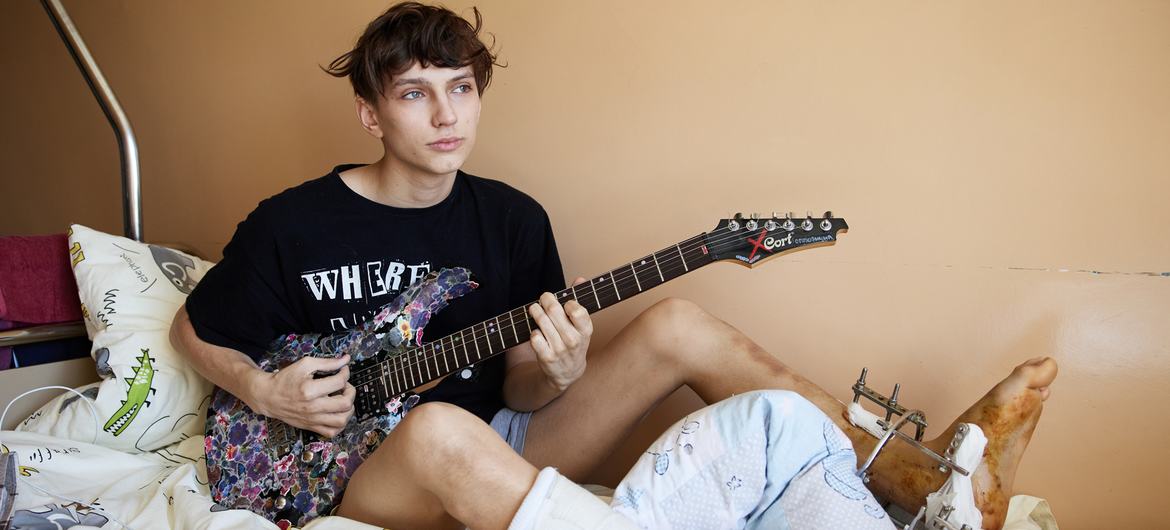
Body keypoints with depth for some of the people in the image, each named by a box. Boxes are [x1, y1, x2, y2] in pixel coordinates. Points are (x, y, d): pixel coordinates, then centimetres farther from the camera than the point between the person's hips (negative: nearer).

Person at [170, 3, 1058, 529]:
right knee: (440, 431, -42)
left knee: (677, 325, -16)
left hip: (496, 454, 4)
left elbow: (517, 390, 3)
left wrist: (554, 377, -21)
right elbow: (195, 332, 9)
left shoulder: (513, 220, 1)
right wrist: (264, 390, -11)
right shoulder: (292, 225, -7)